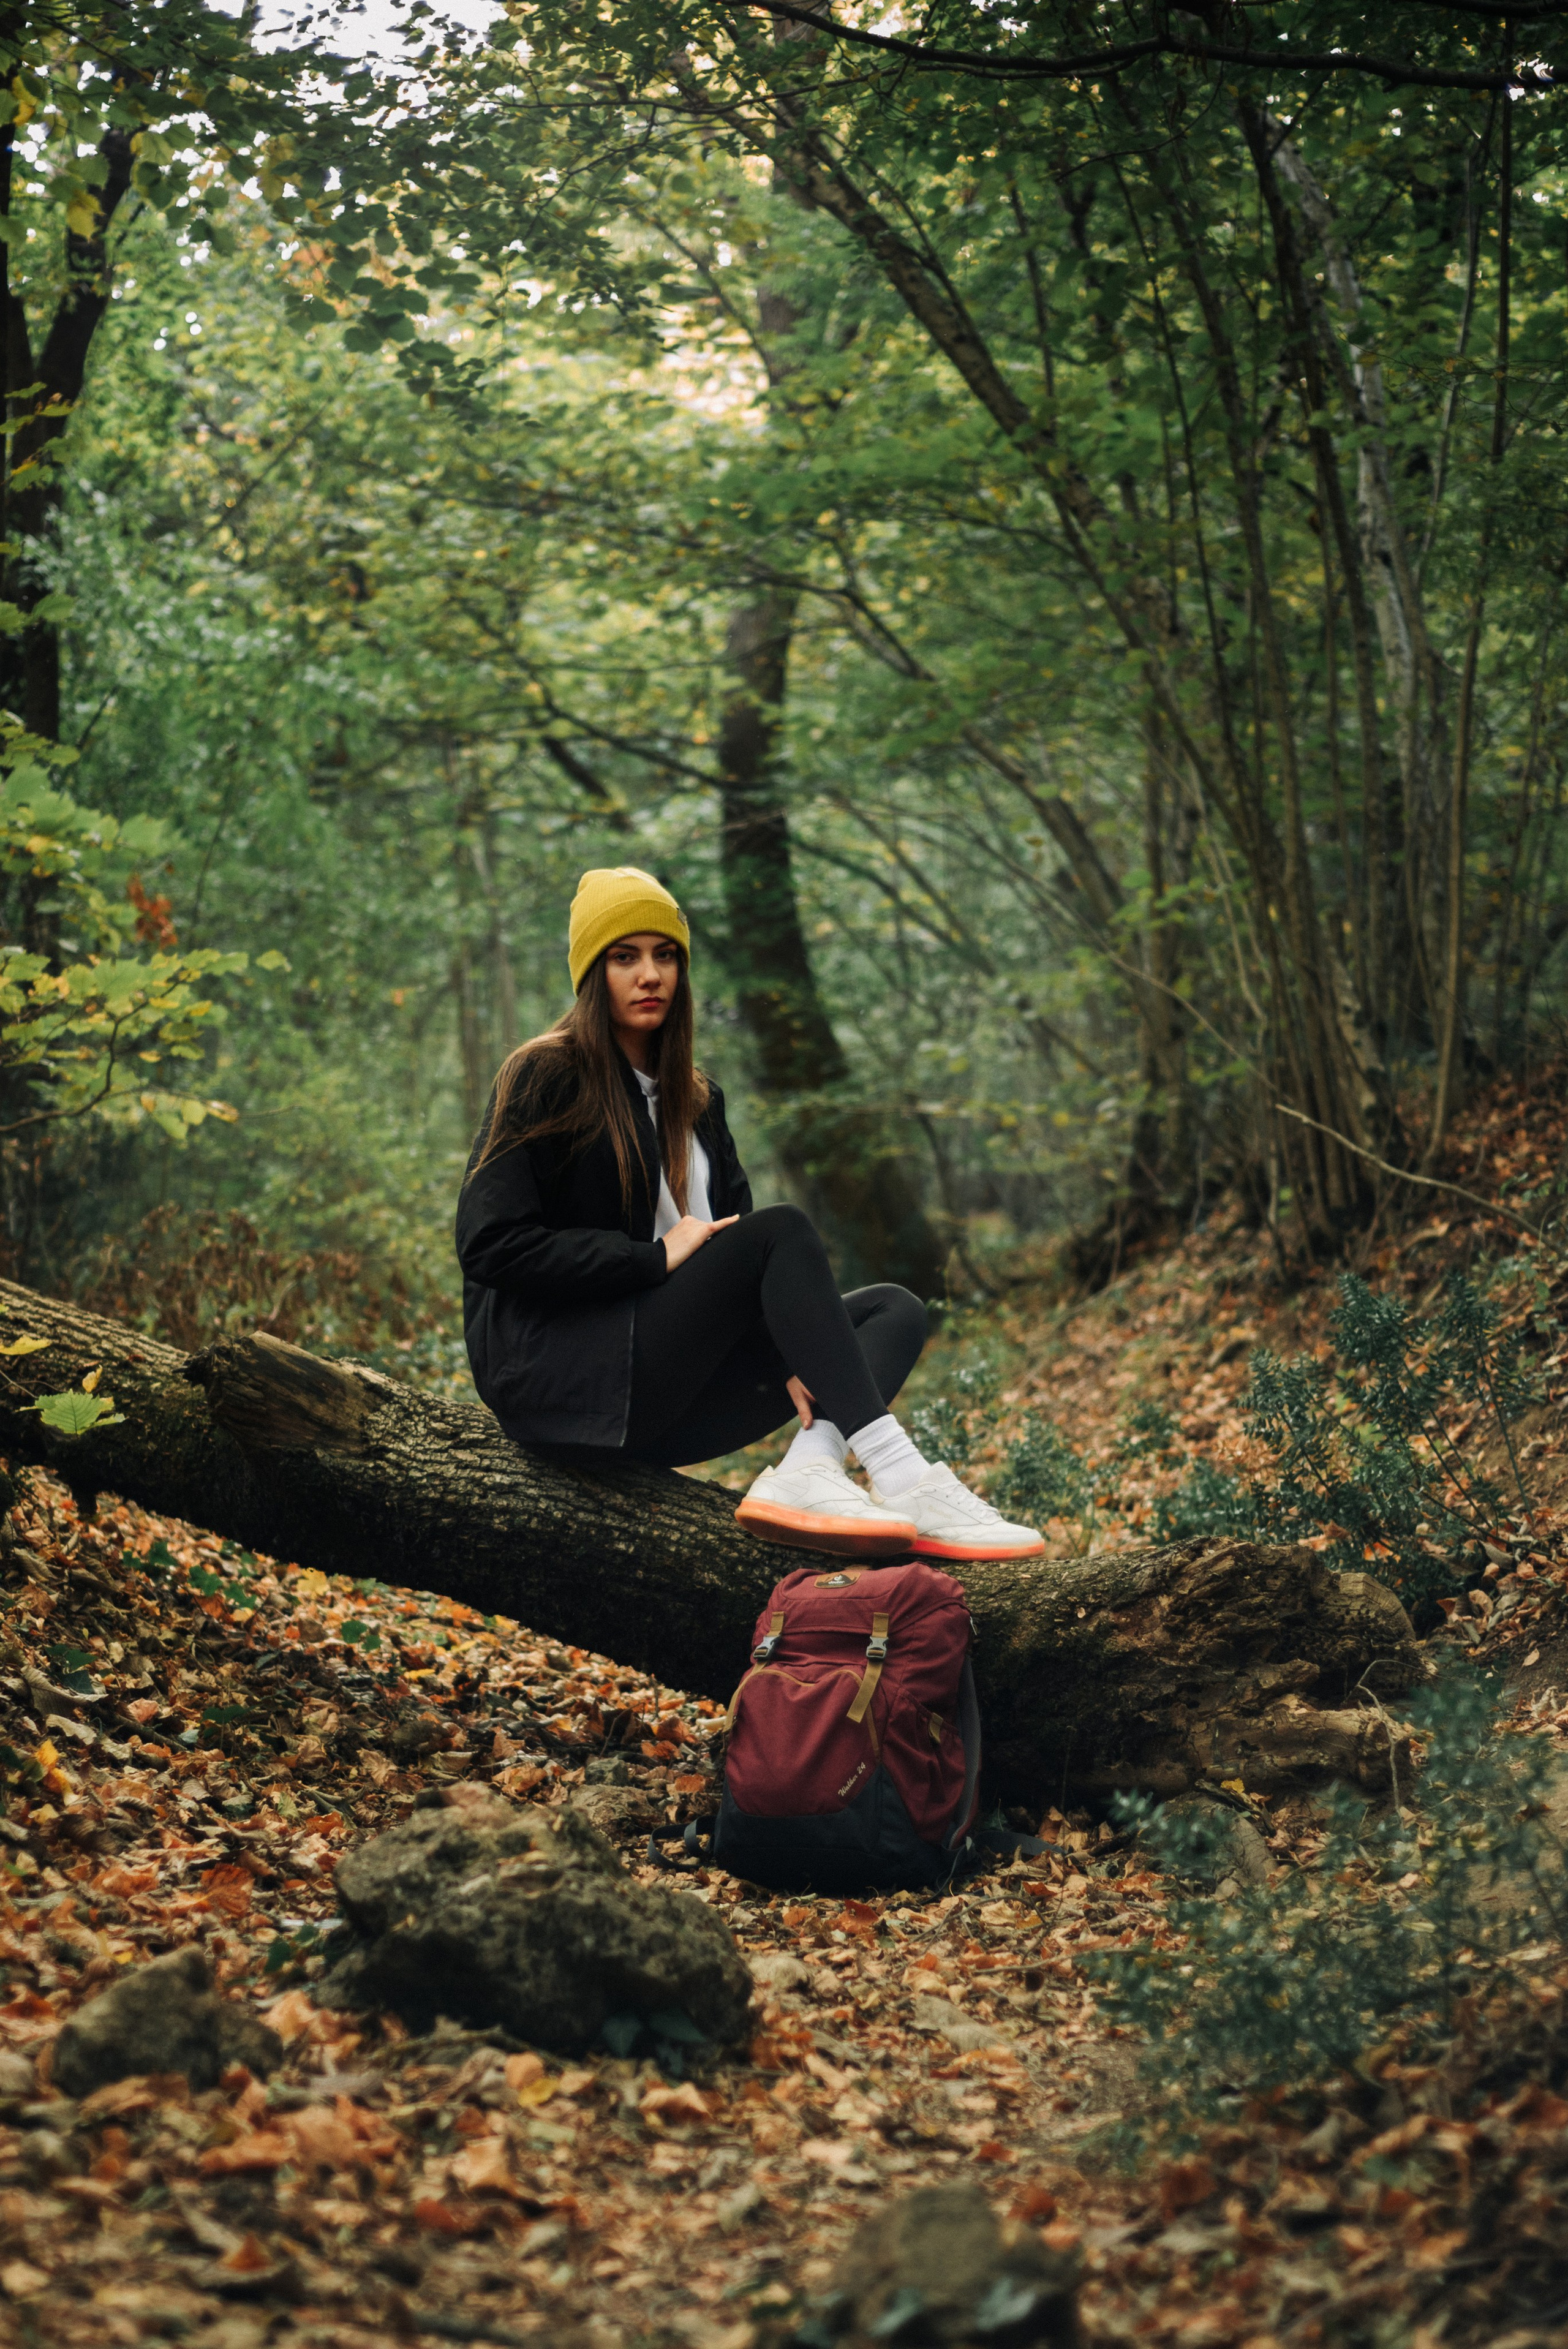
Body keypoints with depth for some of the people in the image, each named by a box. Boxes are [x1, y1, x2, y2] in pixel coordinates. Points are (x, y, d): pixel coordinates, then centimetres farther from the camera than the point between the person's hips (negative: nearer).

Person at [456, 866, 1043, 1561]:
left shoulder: (693, 1098, 19)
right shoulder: (545, 1075, -3)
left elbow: (731, 1240, 11)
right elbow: (490, 1244, -13)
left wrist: (789, 1355, -9)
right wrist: (658, 1256, -14)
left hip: (660, 1409, 7)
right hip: (555, 1370, -7)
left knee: (895, 1311, -6)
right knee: (783, 1229, -22)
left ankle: (806, 1472, -37)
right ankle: (899, 1478, -32)